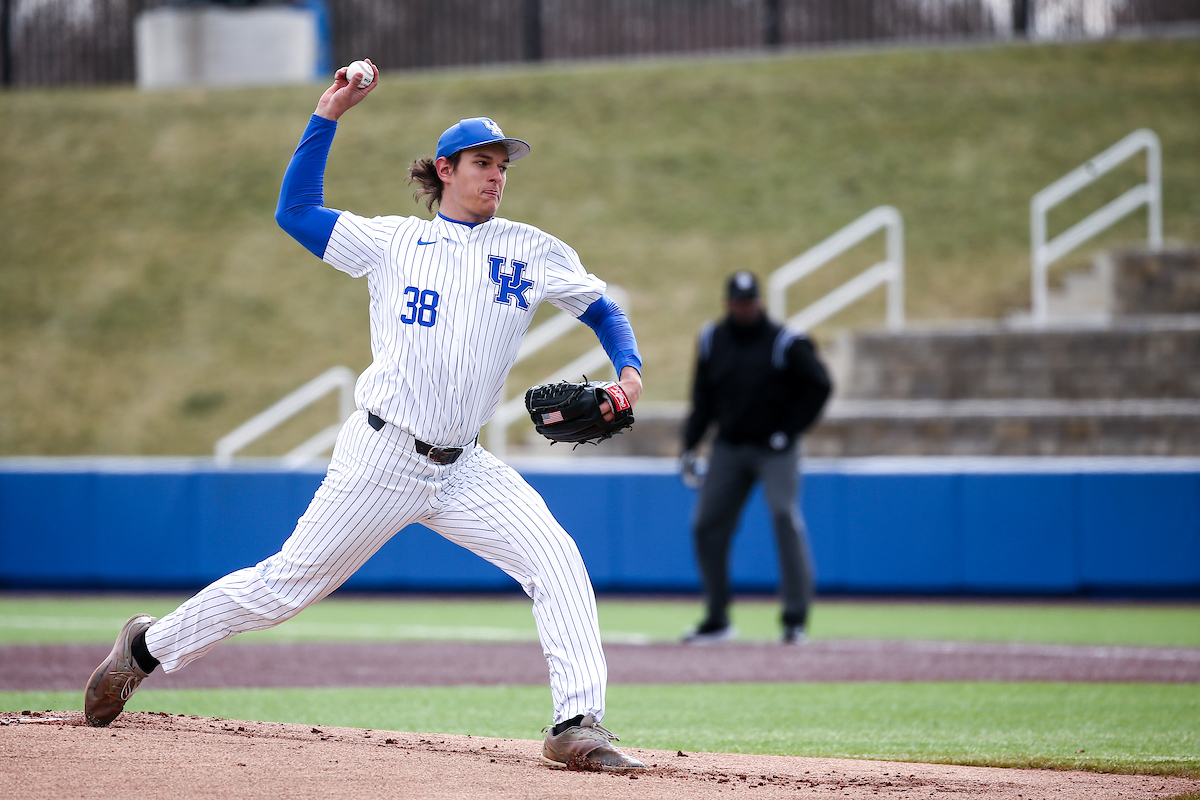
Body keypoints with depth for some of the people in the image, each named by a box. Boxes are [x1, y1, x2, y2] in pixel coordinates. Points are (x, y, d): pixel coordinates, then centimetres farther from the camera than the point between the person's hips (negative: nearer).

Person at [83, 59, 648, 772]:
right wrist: (330, 115, 3)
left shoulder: (531, 251, 10)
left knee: (557, 559, -18)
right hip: (381, 459, -3)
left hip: (464, 470, 3)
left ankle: (578, 726, -21)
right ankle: (148, 646, 21)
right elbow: (296, 210, 7)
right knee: (285, 585, 1)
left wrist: (629, 368, -3)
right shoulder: (393, 240, 6)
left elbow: (602, 307, 16)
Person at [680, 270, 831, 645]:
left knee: (785, 518, -19)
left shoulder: (784, 343, -9)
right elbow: (702, 399, 13)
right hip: (728, 446, 5)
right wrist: (689, 447, 6)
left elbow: (819, 386, -6)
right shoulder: (712, 340, 6)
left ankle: (795, 618, -16)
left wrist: (788, 432, -10)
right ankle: (717, 620, 12)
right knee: (707, 527, 0)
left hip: (775, 449, -5)